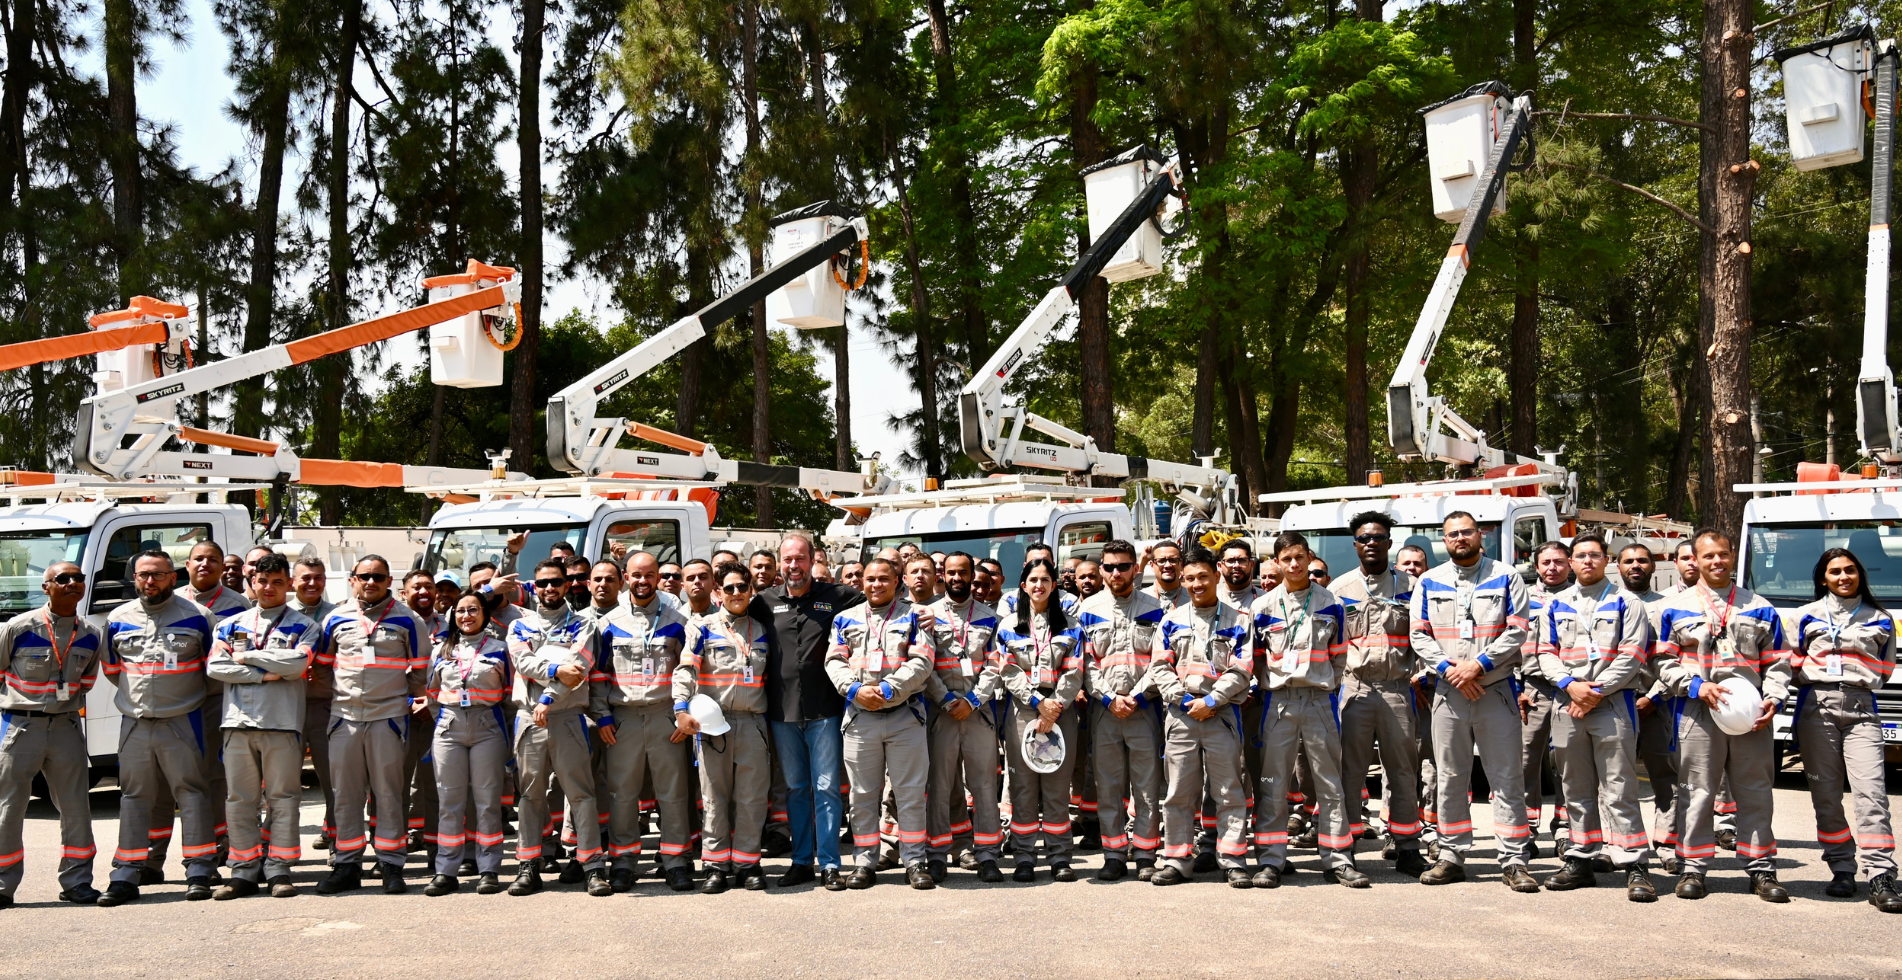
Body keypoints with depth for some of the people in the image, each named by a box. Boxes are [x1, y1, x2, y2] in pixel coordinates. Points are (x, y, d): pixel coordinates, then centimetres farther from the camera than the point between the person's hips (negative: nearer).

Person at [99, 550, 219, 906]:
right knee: (133, 797, 7)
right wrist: (138, 694, 15)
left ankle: (199, 873, 2)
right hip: (134, 724, 3)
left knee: (192, 793, -2)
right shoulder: (118, 619, 10)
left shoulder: (197, 616, 1)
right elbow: (111, 668, 20)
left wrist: (187, 695, 7)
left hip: (183, 722, -3)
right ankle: (127, 876, 13)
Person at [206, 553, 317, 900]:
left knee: (282, 799, -1)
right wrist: (265, 674, -7)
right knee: (239, 799, 4)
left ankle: (278, 869, 5)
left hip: (283, 722, -2)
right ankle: (244, 871, 11)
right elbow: (215, 667, 2)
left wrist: (246, 656, -3)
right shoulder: (231, 625, 16)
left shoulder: (303, 625, 9)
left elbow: (296, 664, -9)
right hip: (237, 720, 3)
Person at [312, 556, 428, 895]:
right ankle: (347, 866, 14)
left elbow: (419, 669, 9)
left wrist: (412, 700, 5)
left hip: (389, 716, -2)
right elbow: (323, 663, 17)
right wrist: (335, 697, 11)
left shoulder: (405, 619, 3)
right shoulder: (336, 618, 8)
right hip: (345, 716, 2)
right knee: (345, 794, 6)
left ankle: (391, 866, 8)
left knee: (389, 793, 2)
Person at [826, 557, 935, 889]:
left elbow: (922, 662, -4)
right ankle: (865, 862, 15)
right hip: (859, 717, 2)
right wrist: (855, 689, -13)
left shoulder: (913, 615, 6)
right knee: (862, 794, 7)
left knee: (910, 793, 1)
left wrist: (887, 689, -15)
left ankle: (914, 861, 9)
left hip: (905, 715, -2)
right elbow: (834, 662, 5)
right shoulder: (846, 619, 13)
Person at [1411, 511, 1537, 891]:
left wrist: (1478, 665, -14)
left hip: (1496, 691, -2)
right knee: (1449, 779, 6)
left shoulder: (1507, 578, 5)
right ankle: (1452, 858, 14)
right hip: (1447, 693, 2)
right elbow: (1419, 636, 5)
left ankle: (1514, 862, 2)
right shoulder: (1429, 583, 11)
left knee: (1508, 778, -2)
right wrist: (1449, 670, -9)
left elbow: (1517, 632, -4)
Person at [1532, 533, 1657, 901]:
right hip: (1567, 705, 4)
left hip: (1613, 703, -4)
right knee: (1576, 789, 10)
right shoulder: (1555, 605, 15)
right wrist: (1570, 685, -8)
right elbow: (1546, 653, 9)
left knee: (1618, 788, -9)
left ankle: (1635, 866, -8)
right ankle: (1581, 861, 18)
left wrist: (1597, 692, -12)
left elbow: (1631, 656, -4)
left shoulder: (1626, 603, 4)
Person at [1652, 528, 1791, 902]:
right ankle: (1693, 867, 8)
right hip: (1698, 713, -1)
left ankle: (1761, 868, 14)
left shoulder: (1760, 608, 13)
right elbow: (1666, 662, 5)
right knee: (1698, 793, 1)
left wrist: (1773, 698, -5)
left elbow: (1777, 662, 11)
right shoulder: (1676, 608, 8)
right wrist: (1697, 686, -11)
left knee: (1755, 793, 5)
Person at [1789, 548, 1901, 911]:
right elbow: (1795, 664, 15)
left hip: (1861, 710, 0)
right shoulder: (1807, 616, 13)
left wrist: (1861, 682, 10)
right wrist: (1817, 683, 4)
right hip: (1817, 707, 1)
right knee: (1826, 793, 0)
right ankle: (1842, 870, 9)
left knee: (1871, 791, -13)